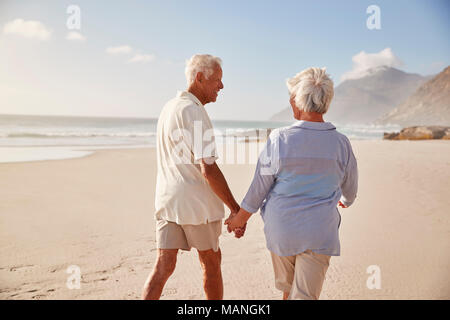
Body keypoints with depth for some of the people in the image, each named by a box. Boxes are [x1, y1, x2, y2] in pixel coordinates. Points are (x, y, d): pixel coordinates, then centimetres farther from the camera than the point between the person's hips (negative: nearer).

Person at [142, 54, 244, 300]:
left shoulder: (169, 107, 12)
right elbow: (207, 169, -23)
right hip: (196, 204, -7)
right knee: (211, 262, 13)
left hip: (167, 199, 7)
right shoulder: (193, 112, -17)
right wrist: (235, 207, -17)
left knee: (163, 266, 6)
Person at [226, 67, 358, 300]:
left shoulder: (279, 139, -14)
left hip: (282, 229, 0)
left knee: (288, 287, 23)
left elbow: (260, 187, -5)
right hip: (319, 232, 0)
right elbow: (350, 188, 11)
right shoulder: (341, 143, -6)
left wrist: (241, 217, 12)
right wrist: (345, 200, 35)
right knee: (305, 295, 5)